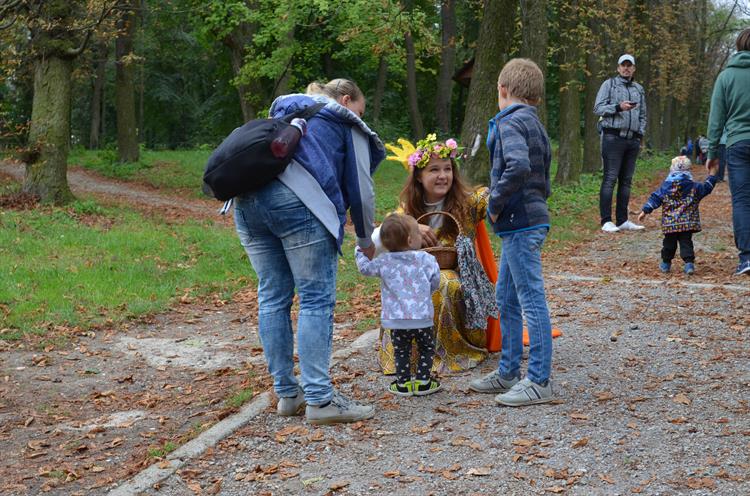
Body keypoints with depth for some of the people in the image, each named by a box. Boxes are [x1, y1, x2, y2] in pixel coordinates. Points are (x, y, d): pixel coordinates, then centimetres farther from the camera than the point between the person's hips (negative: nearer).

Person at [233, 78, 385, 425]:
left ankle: (287, 394, 15)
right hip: (298, 202, -6)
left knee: (272, 298, 10)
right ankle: (319, 399, -6)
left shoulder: (285, 112, 34)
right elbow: (360, 190, 12)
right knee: (317, 299, -3)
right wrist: (366, 241, 26)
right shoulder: (345, 124, 16)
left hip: (247, 200, 7)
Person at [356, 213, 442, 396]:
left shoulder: (384, 261, 1)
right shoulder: (424, 258, -3)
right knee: (426, 348, 16)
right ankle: (423, 381, 13)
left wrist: (360, 250, 24)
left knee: (401, 351, 16)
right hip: (422, 318, -1)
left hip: (396, 319, 1)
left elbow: (365, 267, 7)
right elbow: (435, 278, -5)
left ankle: (403, 383, 15)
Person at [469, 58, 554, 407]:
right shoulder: (535, 125, 19)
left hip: (520, 224, -10)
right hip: (531, 218, 10)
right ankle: (508, 373, 26)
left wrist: (495, 203, -18)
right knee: (506, 300, 17)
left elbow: (518, 166, -31)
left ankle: (539, 381, 0)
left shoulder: (511, 122, -11)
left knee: (532, 300, -5)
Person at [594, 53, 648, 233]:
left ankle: (622, 220, 10)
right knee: (610, 179, -9)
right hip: (613, 136, -6)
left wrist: (640, 134, 10)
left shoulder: (639, 89, 20)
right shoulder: (609, 84, 4)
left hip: (633, 139, 6)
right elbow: (598, 108, -4)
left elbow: (643, 115, 24)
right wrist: (618, 107, -17)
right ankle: (606, 221, -10)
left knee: (626, 180, 6)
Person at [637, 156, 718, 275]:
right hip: (687, 223, 0)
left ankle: (666, 263, 22)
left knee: (669, 243, 12)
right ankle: (689, 263, -8)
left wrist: (645, 211, 1)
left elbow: (655, 198, -1)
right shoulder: (694, 187, 2)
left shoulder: (665, 186, 1)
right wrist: (712, 175, 26)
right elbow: (707, 188, 14)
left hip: (670, 224, 0)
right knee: (686, 242, 2)